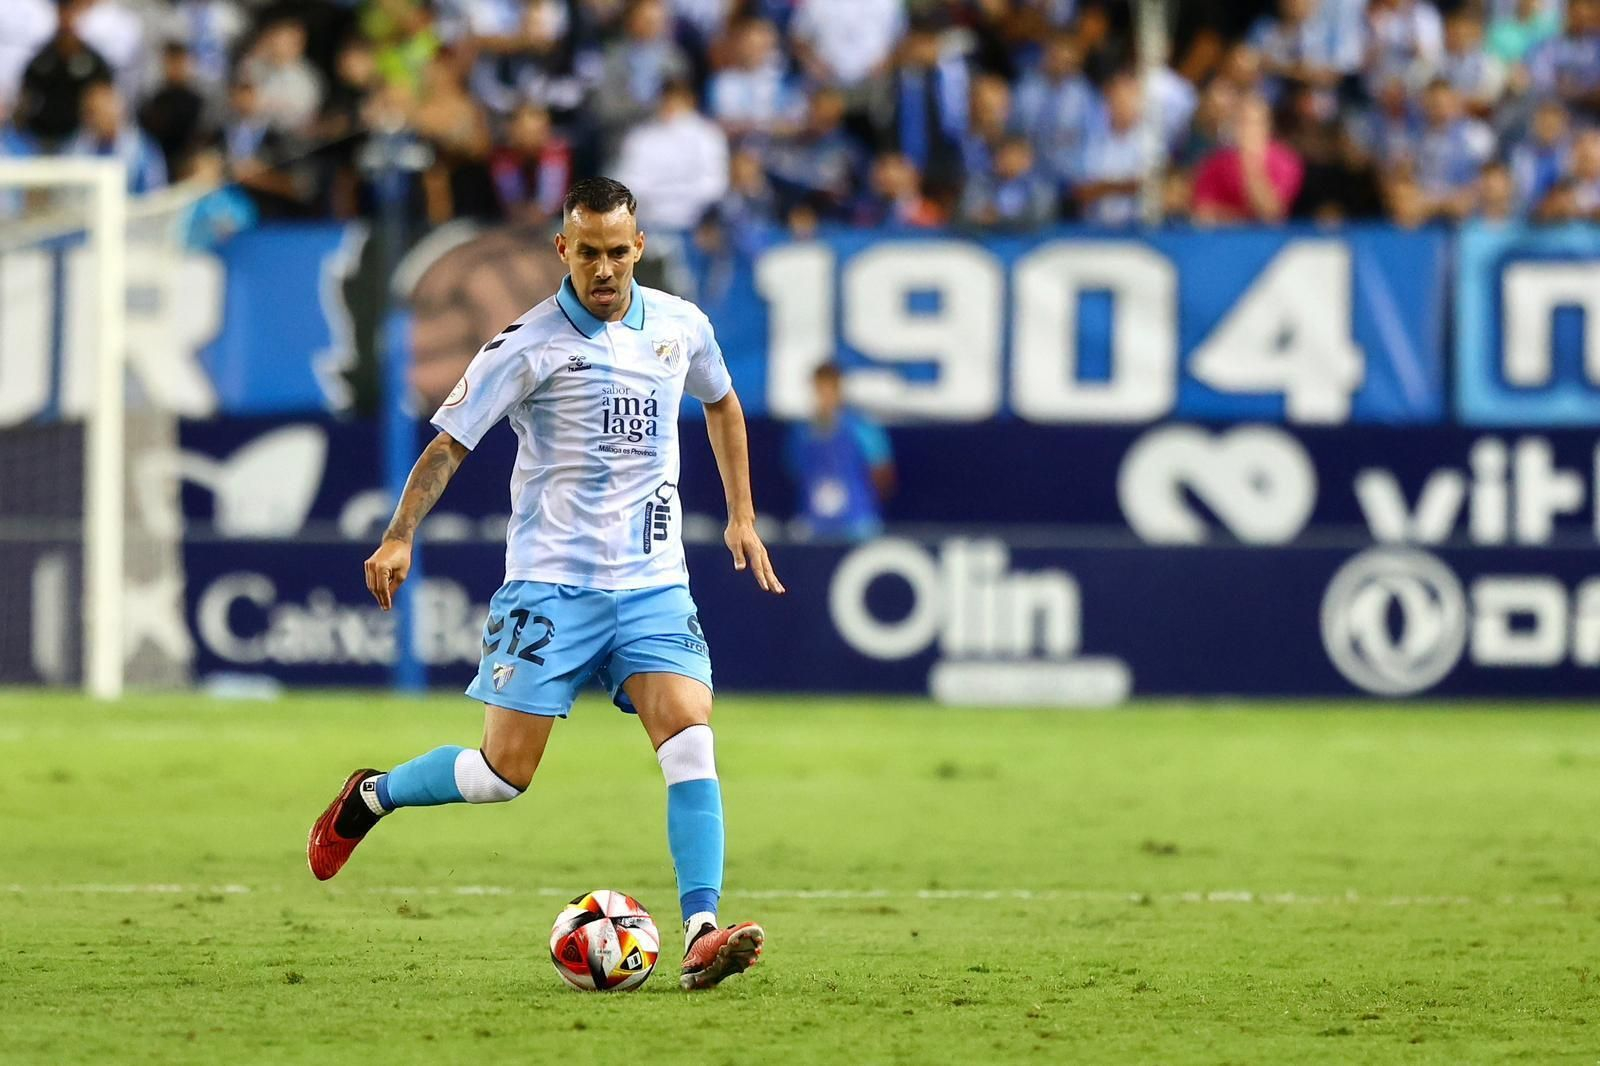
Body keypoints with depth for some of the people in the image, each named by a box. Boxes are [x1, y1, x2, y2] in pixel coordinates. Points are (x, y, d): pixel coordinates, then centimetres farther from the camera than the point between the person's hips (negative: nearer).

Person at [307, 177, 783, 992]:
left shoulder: (680, 327, 6)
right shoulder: (530, 345, -9)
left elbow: (721, 403, 27)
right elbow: (448, 443, -8)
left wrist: (742, 515, 22)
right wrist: (399, 536, -21)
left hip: (653, 585, 3)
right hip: (552, 583, -3)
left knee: (691, 743, -16)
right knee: (505, 773, -3)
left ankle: (701, 937, -20)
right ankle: (370, 798, 25)